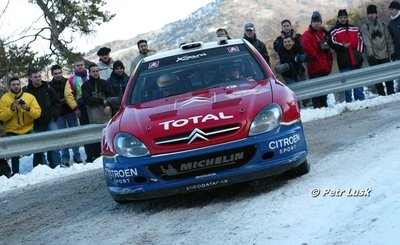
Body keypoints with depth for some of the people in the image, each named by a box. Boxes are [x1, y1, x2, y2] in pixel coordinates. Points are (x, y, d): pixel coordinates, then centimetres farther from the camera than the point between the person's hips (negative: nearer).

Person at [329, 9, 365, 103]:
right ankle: (349, 102, 1)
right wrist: (342, 46, -26)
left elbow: (360, 40, 16)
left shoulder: (355, 29, 14)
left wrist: (359, 51, 3)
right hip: (344, 61, -4)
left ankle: (361, 101, 14)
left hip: (356, 60, 4)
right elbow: (332, 43, -11)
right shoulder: (333, 31, 1)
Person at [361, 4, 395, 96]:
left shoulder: (382, 25, 8)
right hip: (373, 57, -2)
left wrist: (391, 51, 2)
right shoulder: (365, 27, -3)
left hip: (385, 55, 2)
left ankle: (391, 94, 9)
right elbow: (366, 41, -11)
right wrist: (370, 54, -20)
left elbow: (389, 39, 8)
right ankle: (381, 95, 7)